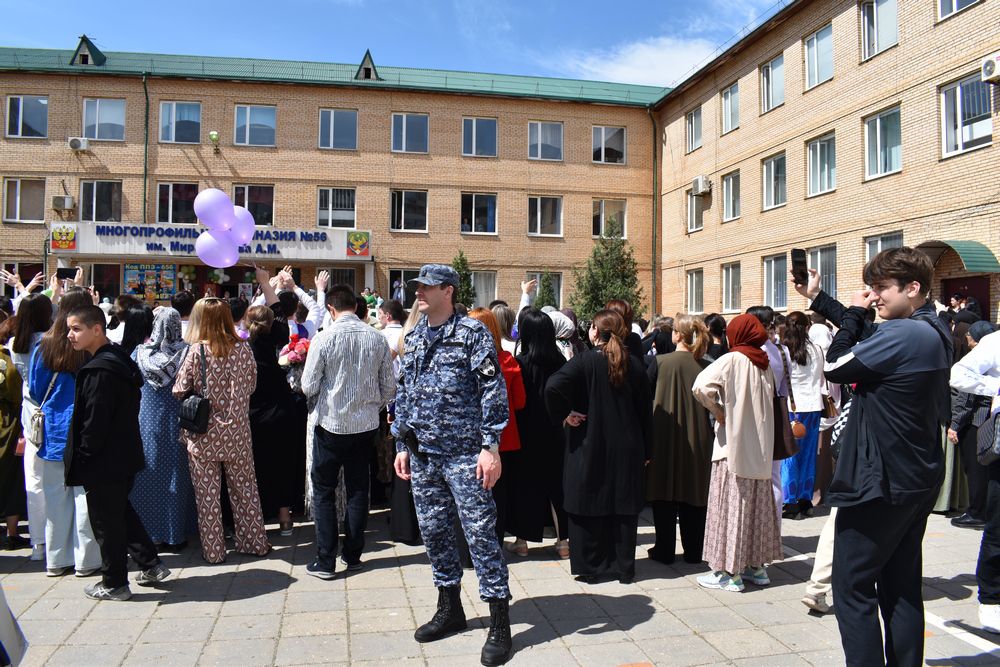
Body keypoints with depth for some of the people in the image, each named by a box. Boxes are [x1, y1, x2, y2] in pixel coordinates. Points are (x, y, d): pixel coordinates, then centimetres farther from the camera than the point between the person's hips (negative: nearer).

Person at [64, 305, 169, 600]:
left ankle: (114, 584, 18)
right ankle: (151, 564, 28)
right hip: (124, 456, 10)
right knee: (121, 512, 22)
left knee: (107, 521, 5)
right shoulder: (119, 358, 8)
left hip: (104, 462, -10)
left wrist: (82, 457, -11)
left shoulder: (99, 370, -23)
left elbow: (94, 421, -23)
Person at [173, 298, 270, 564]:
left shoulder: (197, 351, -13)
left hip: (204, 434, -2)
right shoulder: (243, 349, -5)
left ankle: (213, 550, 18)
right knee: (244, 487, 15)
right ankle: (254, 542, 24)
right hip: (237, 432, 3)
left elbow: (179, 391, -7)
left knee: (207, 493, 10)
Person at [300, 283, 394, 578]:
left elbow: (309, 387, -10)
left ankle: (326, 561, 10)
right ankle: (353, 555, 23)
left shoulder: (324, 338, -13)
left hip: (331, 424, -3)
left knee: (324, 491, 9)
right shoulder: (377, 338, -3)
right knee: (358, 490, 14)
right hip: (366, 424, 3)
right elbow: (389, 387, 2)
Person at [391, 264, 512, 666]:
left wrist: (491, 446, -17)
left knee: (480, 534, -3)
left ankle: (499, 624, 8)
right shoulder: (414, 339, 13)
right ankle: (449, 609, 31)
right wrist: (402, 444, 15)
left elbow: (493, 390, -12)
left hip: (463, 453, -7)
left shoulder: (472, 332, -8)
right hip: (422, 453, 7)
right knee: (434, 531, 14)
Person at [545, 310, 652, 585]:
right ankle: (625, 568, 20)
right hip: (626, 449, 4)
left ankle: (590, 568, 14)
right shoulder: (635, 365, 1)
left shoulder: (584, 361, -11)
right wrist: (646, 449, 12)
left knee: (589, 507, 7)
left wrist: (563, 414, -10)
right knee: (624, 507, 11)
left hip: (589, 447, -4)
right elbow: (645, 410, 5)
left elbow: (553, 387, -27)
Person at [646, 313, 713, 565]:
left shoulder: (660, 361, -12)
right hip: (696, 439, 3)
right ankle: (693, 551, 19)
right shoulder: (704, 365, -5)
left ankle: (664, 550, 13)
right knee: (693, 493, 12)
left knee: (664, 491, 8)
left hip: (664, 437, -3)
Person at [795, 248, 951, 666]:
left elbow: (835, 367, -15)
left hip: (880, 482, -10)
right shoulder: (934, 331, 8)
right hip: (917, 481, 10)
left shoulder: (901, 334, -23)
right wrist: (817, 299, 17)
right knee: (901, 589, 16)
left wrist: (853, 313, -2)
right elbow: (870, 340, 16)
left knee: (852, 589, 0)